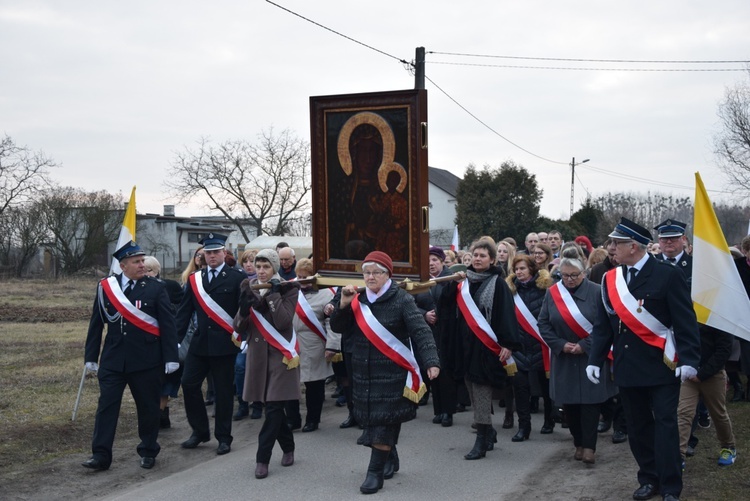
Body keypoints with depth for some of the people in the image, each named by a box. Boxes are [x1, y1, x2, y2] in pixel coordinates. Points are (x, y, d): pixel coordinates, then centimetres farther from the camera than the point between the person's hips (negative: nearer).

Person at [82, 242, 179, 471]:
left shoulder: (156, 288, -3)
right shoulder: (105, 287, 4)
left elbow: (168, 324, -5)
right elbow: (96, 323, 8)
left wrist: (171, 357, -10)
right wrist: (91, 356, 6)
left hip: (146, 359, -1)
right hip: (113, 359, 2)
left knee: (148, 407, 7)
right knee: (106, 405, 0)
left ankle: (148, 451, 24)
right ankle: (101, 455, 6)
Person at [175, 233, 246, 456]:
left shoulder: (237, 277, -2)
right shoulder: (194, 279, 10)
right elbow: (184, 311, 9)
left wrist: (240, 334, -12)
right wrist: (175, 339, 2)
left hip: (224, 343, -4)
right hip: (200, 343, 4)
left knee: (223, 390, 3)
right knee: (189, 383, 0)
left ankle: (223, 438, 16)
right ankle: (199, 431, 18)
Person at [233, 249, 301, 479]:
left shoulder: (288, 289, -4)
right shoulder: (250, 290, 9)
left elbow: (283, 321, -18)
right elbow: (239, 328, 4)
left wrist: (274, 294, -16)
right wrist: (244, 306, -14)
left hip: (280, 354, -5)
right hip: (258, 354, 5)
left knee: (273, 407, -9)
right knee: (273, 407, 11)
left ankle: (262, 458, -4)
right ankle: (288, 447, 29)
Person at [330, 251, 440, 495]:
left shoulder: (401, 299, -11)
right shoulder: (358, 300, 6)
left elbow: (421, 331, -18)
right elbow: (338, 328, 6)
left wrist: (431, 361, -31)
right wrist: (343, 305, -11)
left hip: (392, 372, -6)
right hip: (364, 372, 6)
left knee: (384, 421, -5)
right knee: (372, 419, 13)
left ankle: (376, 472, 2)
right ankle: (390, 458, 35)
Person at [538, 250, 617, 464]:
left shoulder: (597, 292, -8)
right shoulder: (552, 293, 2)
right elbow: (543, 324, 2)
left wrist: (585, 345, -16)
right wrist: (561, 345, -11)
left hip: (591, 357, -3)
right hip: (563, 358, 3)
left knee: (590, 402, -4)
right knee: (569, 403, 7)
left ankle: (589, 446, 3)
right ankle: (578, 443, 22)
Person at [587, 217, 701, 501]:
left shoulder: (667, 275, -8)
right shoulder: (610, 279, 6)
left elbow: (685, 320, -11)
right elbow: (603, 325, 9)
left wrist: (688, 359, -18)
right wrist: (595, 359, 2)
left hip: (661, 366, -5)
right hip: (628, 367, 5)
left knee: (665, 424, 1)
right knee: (638, 425, 12)